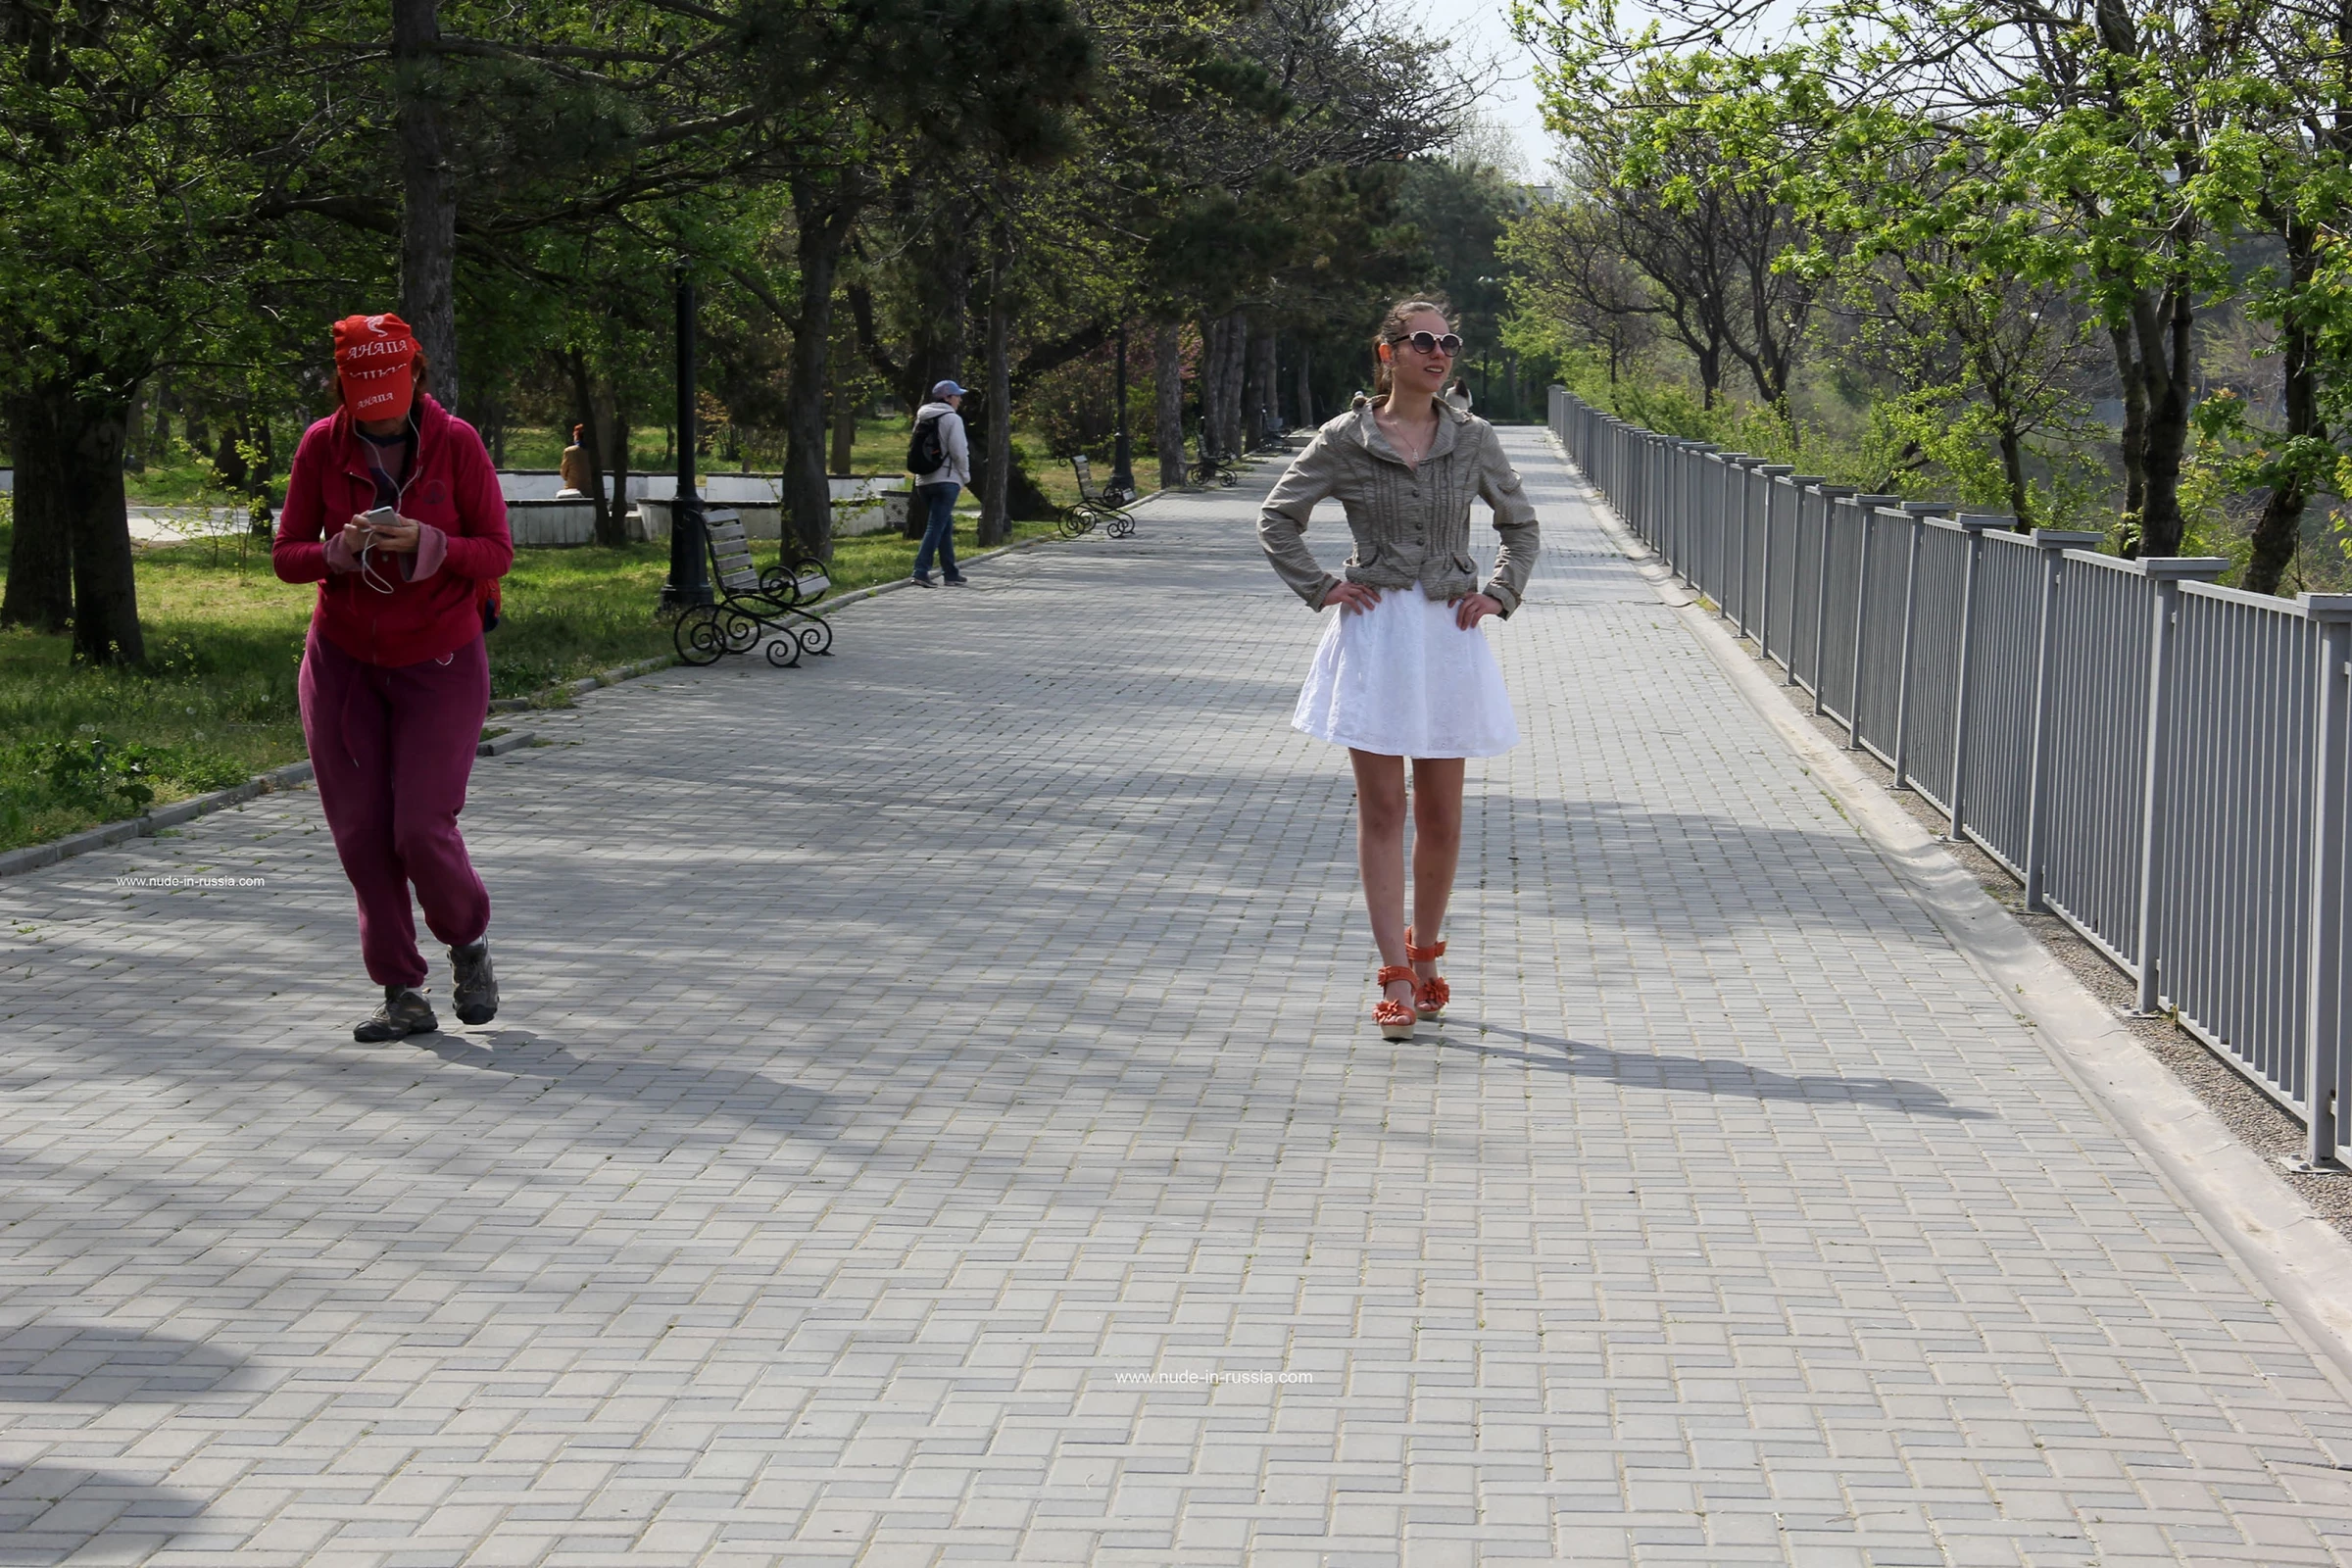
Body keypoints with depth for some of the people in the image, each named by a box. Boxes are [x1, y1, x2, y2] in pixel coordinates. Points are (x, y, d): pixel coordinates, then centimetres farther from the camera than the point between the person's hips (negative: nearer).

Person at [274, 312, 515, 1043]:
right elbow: (286, 555, -1)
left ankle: (469, 940, 20)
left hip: (439, 664, -3)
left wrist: (424, 542, -26)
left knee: (422, 830, -10)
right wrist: (339, 550, -22)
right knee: (361, 835, 0)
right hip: (343, 661, 3)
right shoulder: (322, 445, -4)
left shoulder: (456, 442, -10)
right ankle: (404, 996, 11)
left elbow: (496, 553, -8)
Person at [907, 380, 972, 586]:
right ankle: (921, 570, -20)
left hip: (923, 481, 8)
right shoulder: (952, 419, -8)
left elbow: (914, 450, 15)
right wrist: (965, 475, 1)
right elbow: (959, 452, -14)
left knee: (946, 526, 16)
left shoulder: (922, 419, 14)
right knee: (936, 526, -9)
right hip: (946, 480, -8)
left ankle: (951, 573, 19)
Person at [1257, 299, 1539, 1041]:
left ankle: (1425, 954, 25)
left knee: (1441, 816, 7)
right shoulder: (1345, 439, -2)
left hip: (1449, 634, 2)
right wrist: (1320, 587, -2)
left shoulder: (1472, 438, 4)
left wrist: (1499, 591, 4)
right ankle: (1395, 979, -1)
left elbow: (1520, 524, 16)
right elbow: (1277, 517, 6)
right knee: (1380, 809, -3)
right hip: (1374, 634, -2)